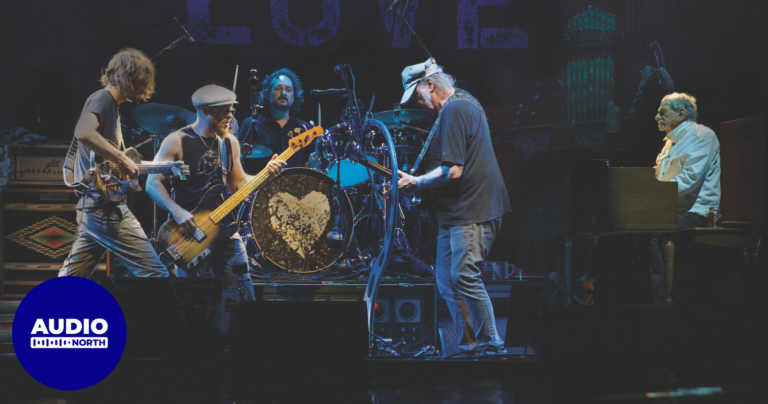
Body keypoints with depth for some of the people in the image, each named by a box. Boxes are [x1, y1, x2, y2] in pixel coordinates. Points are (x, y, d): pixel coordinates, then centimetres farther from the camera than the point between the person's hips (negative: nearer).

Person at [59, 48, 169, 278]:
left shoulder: (110, 103, 21)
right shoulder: (103, 98, -9)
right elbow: (83, 132, -30)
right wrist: (122, 160, -23)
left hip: (91, 207, 10)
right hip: (105, 207, -10)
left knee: (72, 277, 12)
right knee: (154, 273, -11)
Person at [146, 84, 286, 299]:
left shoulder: (230, 143, 10)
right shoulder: (177, 142, -8)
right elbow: (153, 183, -10)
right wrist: (177, 211, -24)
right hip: (188, 228, -5)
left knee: (244, 293, 1)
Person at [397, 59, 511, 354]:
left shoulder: (453, 110, -16)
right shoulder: (464, 101, 17)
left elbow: (453, 171, -22)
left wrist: (415, 183, -11)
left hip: (472, 212, -11)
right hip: (457, 210, 11)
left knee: (463, 277, -14)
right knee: (447, 280, 12)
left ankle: (492, 345, -6)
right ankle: (468, 346, 18)